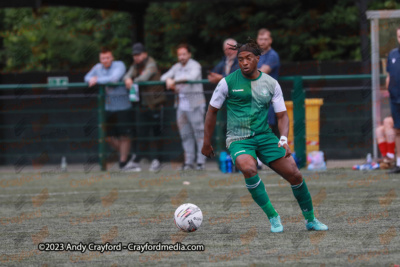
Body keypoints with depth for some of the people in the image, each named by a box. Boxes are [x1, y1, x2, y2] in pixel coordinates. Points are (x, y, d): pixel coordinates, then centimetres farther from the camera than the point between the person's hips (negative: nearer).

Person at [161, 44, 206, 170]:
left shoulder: (195, 66, -4)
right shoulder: (177, 67, 16)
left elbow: (192, 77, -23)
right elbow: (164, 77, 14)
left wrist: (175, 80, -26)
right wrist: (168, 80, -9)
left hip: (195, 104, -6)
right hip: (182, 105, 6)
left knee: (199, 132, -6)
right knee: (185, 134, 5)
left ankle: (201, 161, -4)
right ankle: (189, 161, 9)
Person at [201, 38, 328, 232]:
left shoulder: (271, 84, 3)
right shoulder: (228, 83, -4)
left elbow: (282, 115, 6)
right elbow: (212, 111, 6)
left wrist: (284, 139, -12)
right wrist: (206, 143, 10)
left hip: (264, 136, 3)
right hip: (238, 140, -3)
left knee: (294, 175, -7)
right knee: (248, 169, -35)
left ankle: (310, 220, 16)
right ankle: (273, 217, -21)